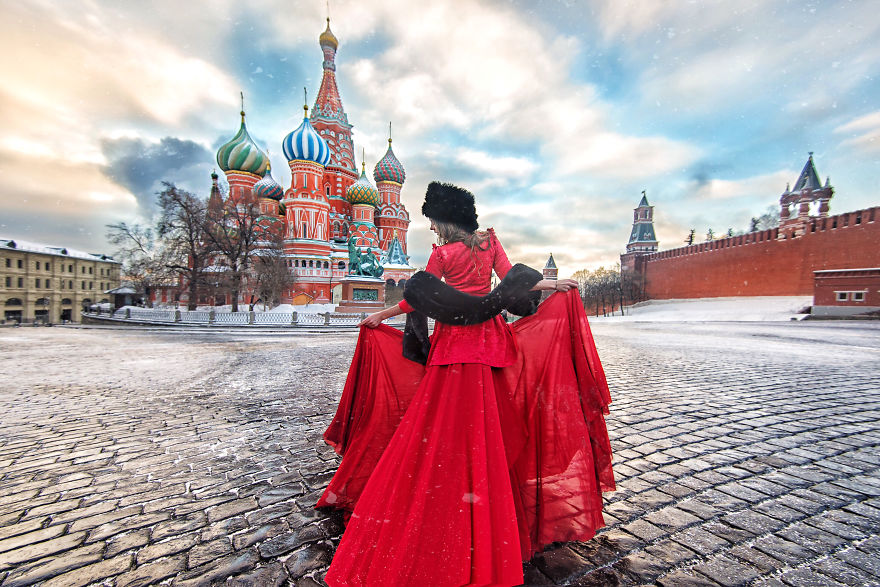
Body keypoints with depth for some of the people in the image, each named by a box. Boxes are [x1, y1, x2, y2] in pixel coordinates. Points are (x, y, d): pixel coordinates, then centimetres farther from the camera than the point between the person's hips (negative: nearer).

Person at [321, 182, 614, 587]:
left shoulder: (442, 253, -8)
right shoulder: (491, 241, 3)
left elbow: (415, 300, -3)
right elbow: (510, 281, -1)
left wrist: (379, 316, 9)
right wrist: (550, 284, 11)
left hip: (453, 339, -4)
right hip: (488, 337, 5)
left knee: (444, 419, 7)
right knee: (482, 421, 15)